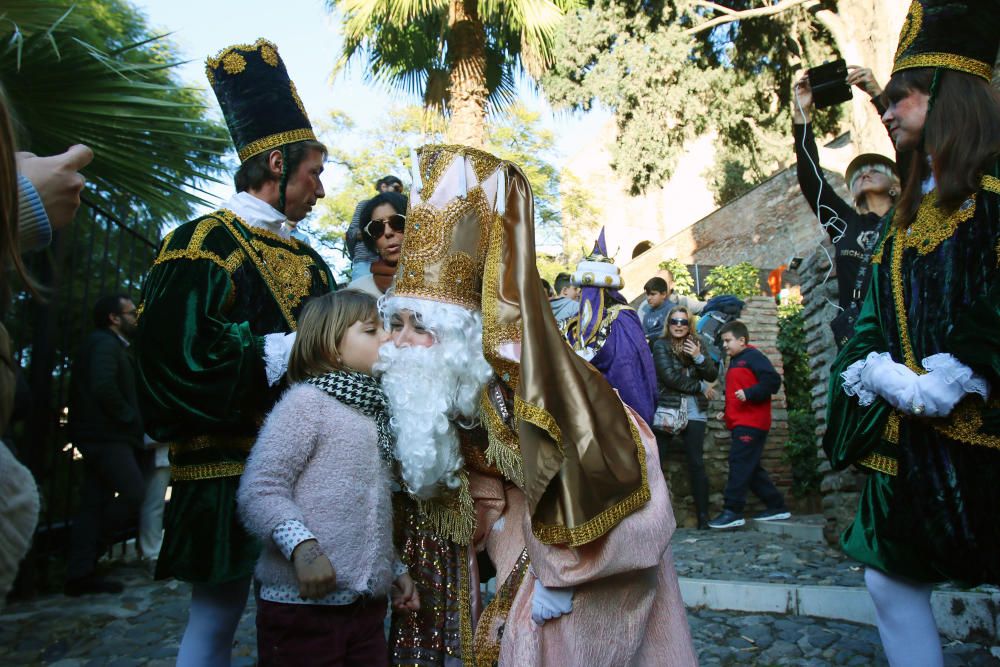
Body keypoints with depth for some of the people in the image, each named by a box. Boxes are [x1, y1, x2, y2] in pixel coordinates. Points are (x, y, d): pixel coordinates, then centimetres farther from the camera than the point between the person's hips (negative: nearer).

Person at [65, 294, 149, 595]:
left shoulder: (105, 344, 23)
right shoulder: (105, 343, -9)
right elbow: (104, 387, -24)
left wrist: (130, 421, 11)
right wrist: (130, 419, -13)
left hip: (103, 437, 11)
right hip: (107, 437, -11)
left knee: (95, 503, 11)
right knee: (135, 495, -14)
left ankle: (81, 573, 15)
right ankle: (89, 555, 2)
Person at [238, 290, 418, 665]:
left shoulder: (374, 412, 14)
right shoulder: (307, 400, -10)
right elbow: (259, 490, -17)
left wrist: (395, 567, 20)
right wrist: (301, 546, -29)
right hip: (302, 603, -7)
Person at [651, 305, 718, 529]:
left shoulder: (699, 344, 11)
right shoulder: (661, 345, 1)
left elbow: (713, 376, 6)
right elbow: (669, 377, -10)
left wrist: (699, 357, -11)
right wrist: (700, 387, -4)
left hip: (694, 412, 2)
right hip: (666, 408, -2)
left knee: (696, 463, 4)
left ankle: (703, 516, 11)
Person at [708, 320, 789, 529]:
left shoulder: (753, 356, -6)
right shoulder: (735, 361, 21)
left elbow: (773, 381, -17)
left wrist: (749, 394, -23)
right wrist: (727, 412, 17)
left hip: (751, 423, -10)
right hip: (739, 423, 10)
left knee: (739, 463, -12)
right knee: (750, 467, 12)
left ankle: (732, 511, -10)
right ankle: (776, 506, 20)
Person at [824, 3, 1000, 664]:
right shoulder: (909, 211, 16)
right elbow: (876, 318, 11)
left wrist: (944, 386, -18)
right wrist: (882, 374, -6)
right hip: (908, 436, 7)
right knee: (891, 579, 9)